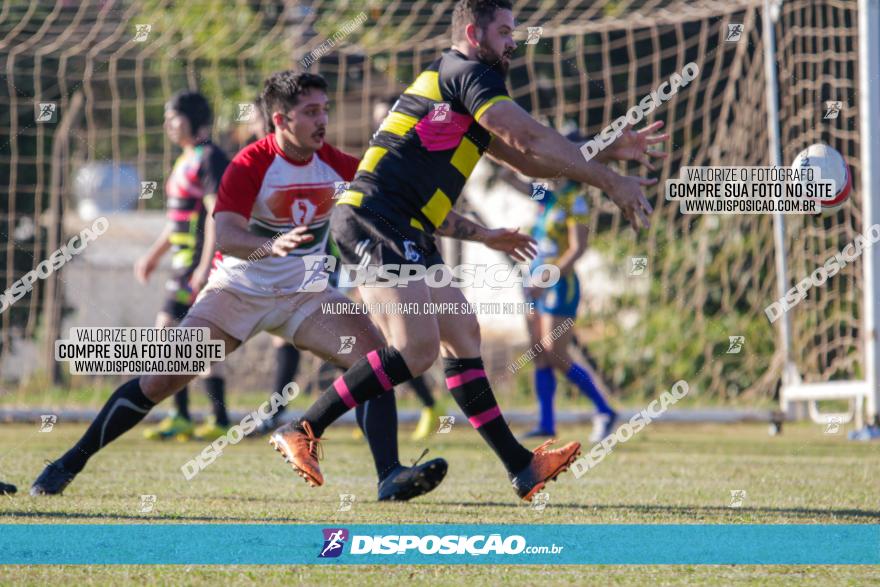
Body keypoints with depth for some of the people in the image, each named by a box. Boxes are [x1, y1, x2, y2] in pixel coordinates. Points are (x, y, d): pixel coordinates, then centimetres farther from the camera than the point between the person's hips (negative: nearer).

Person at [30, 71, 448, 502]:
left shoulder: (335, 164, -7)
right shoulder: (250, 166, -21)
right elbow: (225, 237, -33)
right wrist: (270, 247, -53)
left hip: (304, 295, 4)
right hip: (238, 290, -3)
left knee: (373, 354, -20)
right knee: (161, 381, -8)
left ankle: (389, 476, -23)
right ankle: (71, 463, 7)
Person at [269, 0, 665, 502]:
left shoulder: (451, 84, 25)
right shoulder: (468, 74, -6)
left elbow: (527, 160, 26)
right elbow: (532, 141, -14)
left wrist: (610, 151, 19)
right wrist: (610, 180, -10)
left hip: (406, 233, 11)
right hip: (374, 221, -11)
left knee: (463, 335, 9)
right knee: (418, 347, -18)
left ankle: (521, 467, 9)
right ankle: (304, 430, -14)